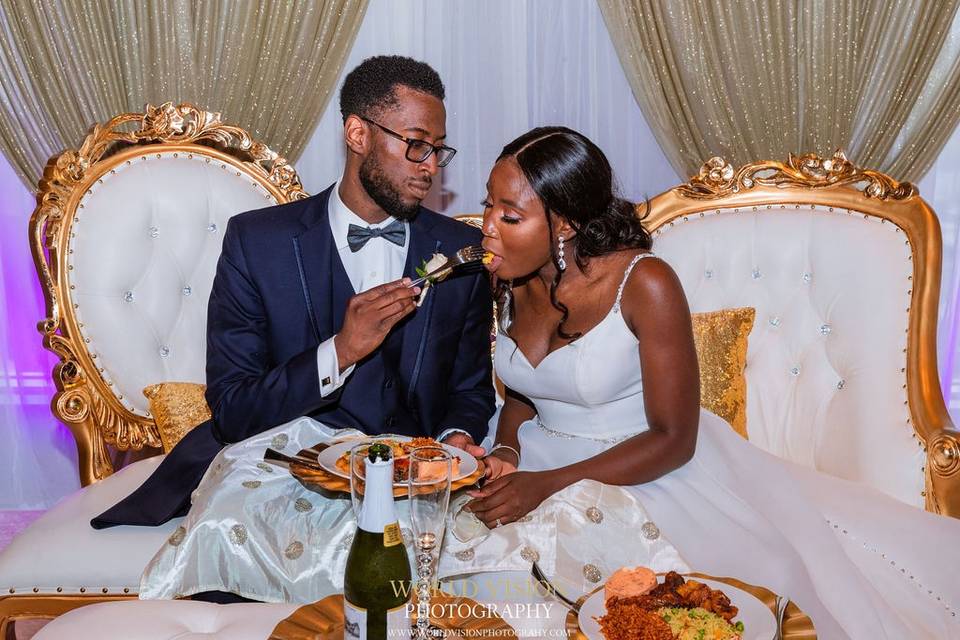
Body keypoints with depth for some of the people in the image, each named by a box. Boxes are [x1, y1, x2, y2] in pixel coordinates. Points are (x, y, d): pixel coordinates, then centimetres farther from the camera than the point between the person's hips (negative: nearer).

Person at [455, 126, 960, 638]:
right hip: (544, 466, 5)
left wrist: (548, 485, -25)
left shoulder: (643, 284, -21)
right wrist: (505, 455, -11)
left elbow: (673, 439, -18)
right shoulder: (510, 282, -4)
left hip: (648, 472, -4)